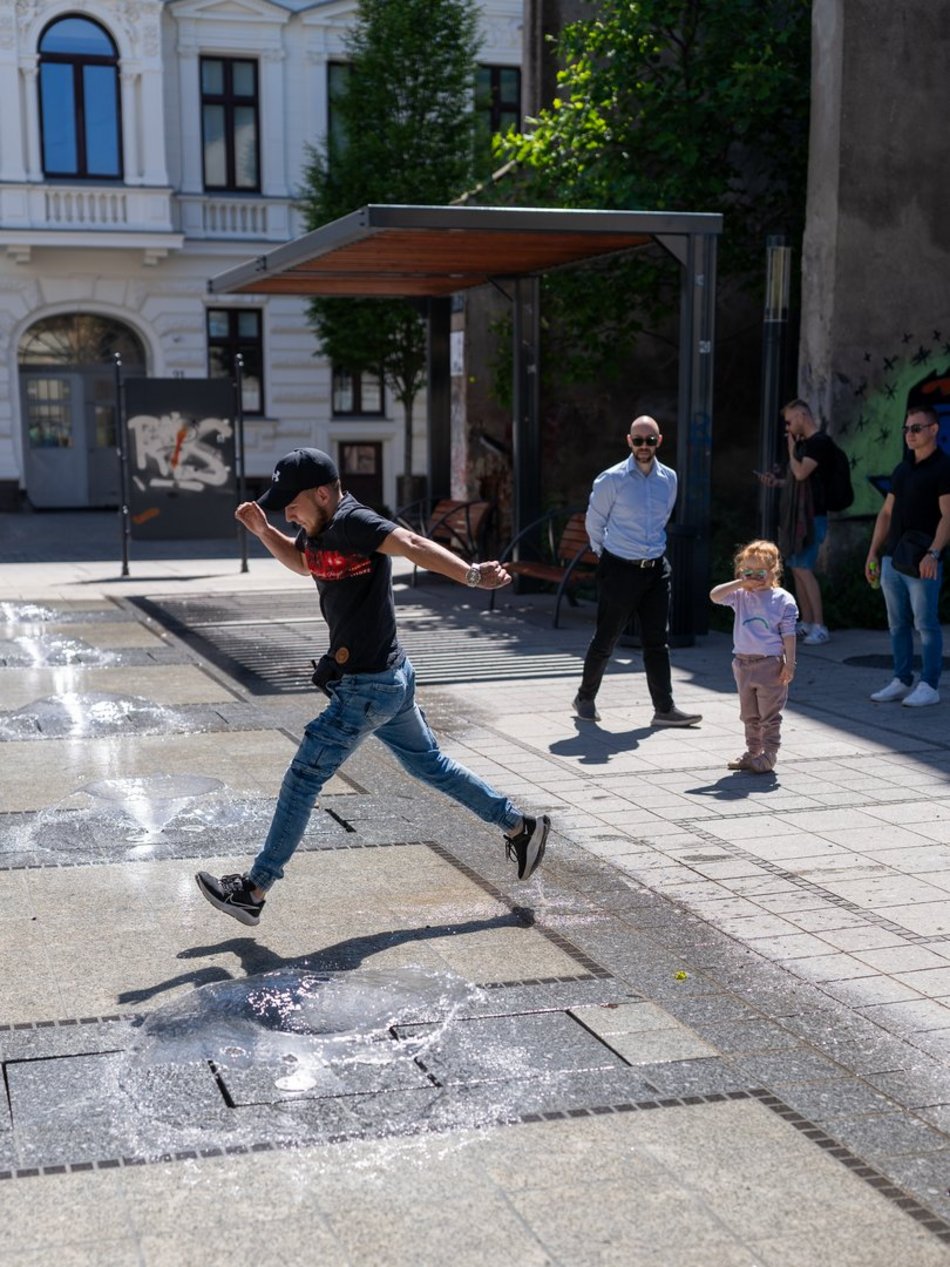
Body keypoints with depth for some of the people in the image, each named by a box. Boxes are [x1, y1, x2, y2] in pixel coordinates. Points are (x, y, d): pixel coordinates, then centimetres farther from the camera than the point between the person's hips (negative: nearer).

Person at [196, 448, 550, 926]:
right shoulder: (320, 528, 7)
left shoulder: (352, 522, -21)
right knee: (430, 764, 21)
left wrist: (471, 574, -49)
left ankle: (253, 892, 5)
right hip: (389, 678, 10)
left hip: (368, 687, -10)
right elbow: (302, 561, 28)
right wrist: (263, 530, 12)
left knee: (303, 778, -3)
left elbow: (412, 545, -36)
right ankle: (520, 827, 32)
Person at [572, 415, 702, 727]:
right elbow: (594, 521, 3)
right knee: (605, 639, 5)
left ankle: (664, 708, 9)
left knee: (657, 642, 5)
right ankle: (585, 698, 23)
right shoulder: (611, 479, -10)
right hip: (619, 569, -4)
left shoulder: (669, 479, 5)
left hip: (656, 568, 4)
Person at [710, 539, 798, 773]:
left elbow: (788, 635, -5)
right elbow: (715, 595, -11)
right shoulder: (740, 596, 3)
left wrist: (789, 663, -10)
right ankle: (752, 751, 25)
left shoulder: (783, 600, -6)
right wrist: (739, 583, -16)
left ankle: (768, 755, 7)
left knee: (769, 715, 1)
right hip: (742, 663, 5)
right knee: (749, 715, 15)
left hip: (770, 664, -5)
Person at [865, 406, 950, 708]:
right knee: (897, 624, 10)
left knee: (926, 624, -2)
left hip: (922, 562, -7)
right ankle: (901, 682, 17)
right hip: (891, 559, 7)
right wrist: (873, 553, 14)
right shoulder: (902, 469, 17)